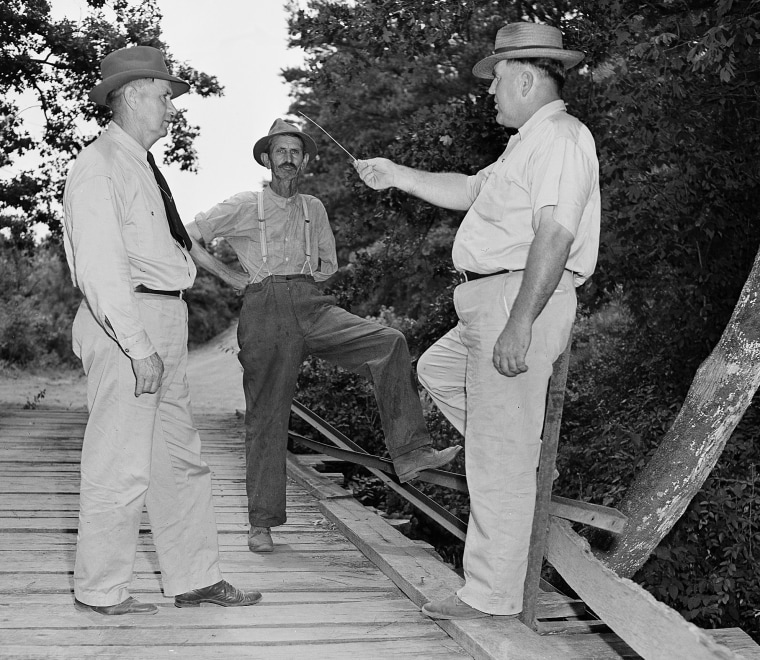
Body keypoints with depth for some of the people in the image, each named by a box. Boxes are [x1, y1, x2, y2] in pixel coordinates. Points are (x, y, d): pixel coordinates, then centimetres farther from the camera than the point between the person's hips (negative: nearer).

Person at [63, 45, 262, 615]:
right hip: (124, 324, -10)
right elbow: (100, 265, -18)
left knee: (180, 456, 13)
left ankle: (194, 579, 23)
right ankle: (100, 590, 13)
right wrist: (138, 345, -23)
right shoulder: (100, 167, -10)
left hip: (164, 323, 10)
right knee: (121, 465, -2)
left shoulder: (142, 167, 19)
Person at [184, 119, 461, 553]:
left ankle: (410, 453, -23)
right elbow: (187, 237, 8)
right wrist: (231, 276, 5)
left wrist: (299, 281, 13)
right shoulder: (244, 207, 9)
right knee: (267, 414, -3)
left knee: (390, 343, -20)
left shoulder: (314, 209, 21)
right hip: (265, 308, -3)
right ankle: (262, 522, 6)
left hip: (312, 304, 3)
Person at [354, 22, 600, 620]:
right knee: (437, 368, 28)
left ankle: (491, 595, 3)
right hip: (489, 303, 11)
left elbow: (554, 235, -24)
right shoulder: (531, 141, 21)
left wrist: (520, 323, -28)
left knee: (499, 459, -6)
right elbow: (467, 192, 30)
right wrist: (395, 175, 30)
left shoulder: (560, 137, -13)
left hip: (521, 300, -11)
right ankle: (526, 457, 25)